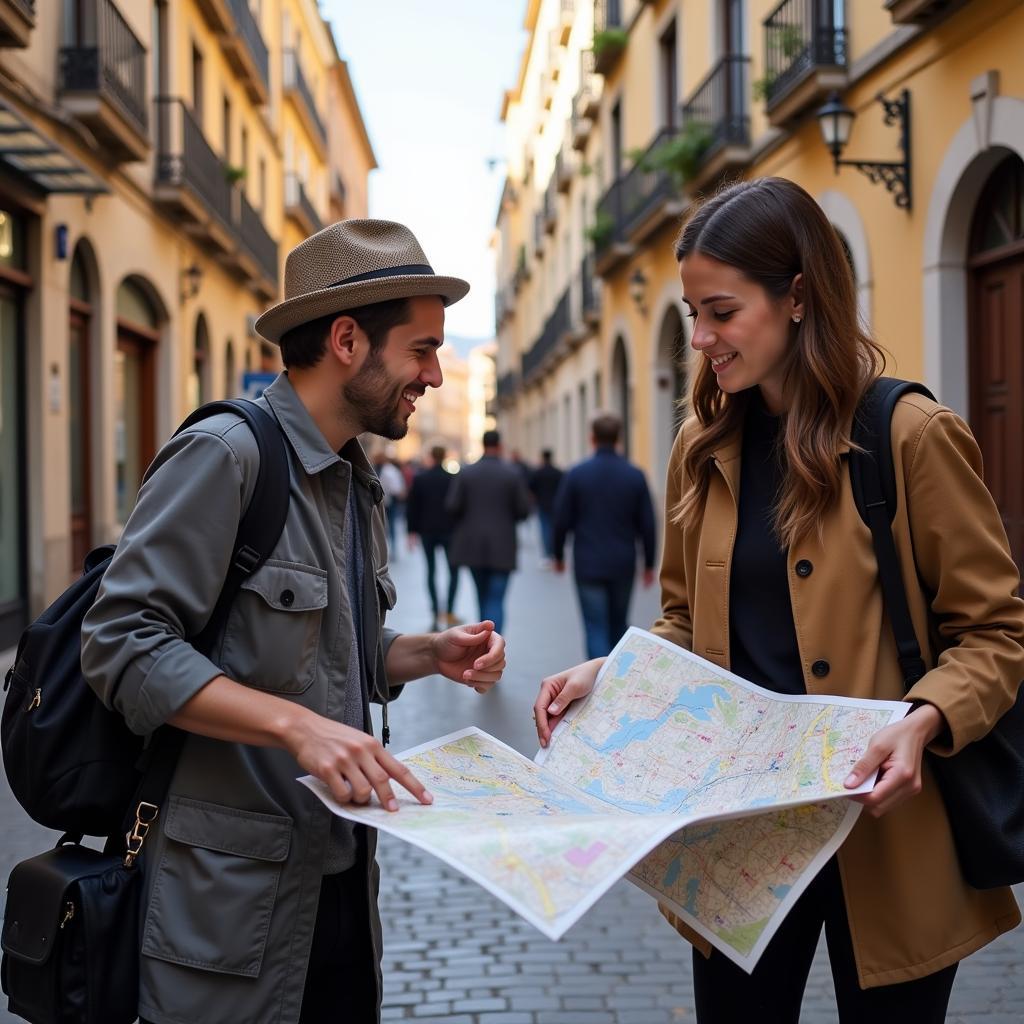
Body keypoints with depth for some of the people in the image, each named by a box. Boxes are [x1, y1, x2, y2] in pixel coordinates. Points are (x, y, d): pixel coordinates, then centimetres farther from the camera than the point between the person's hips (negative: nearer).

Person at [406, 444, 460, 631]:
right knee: (453, 572, 8)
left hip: (427, 531, 2)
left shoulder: (419, 479, -3)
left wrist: (412, 531, 7)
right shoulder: (453, 479, -8)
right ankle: (449, 611, -4)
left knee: (431, 571, 10)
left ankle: (436, 612, 6)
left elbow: (412, 506, 0)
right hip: (448, 531, -1)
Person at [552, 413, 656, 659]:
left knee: (596, 629, 1)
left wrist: (559, 555, 12)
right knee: (619, 625, 19)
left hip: (588, 565, -2)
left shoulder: (576, 474, -7)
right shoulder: (635, 475, -3)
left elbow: (562, 520, -3)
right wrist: (649, 564, 10)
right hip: (623, 565, 2)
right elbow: (647, 524, 0)